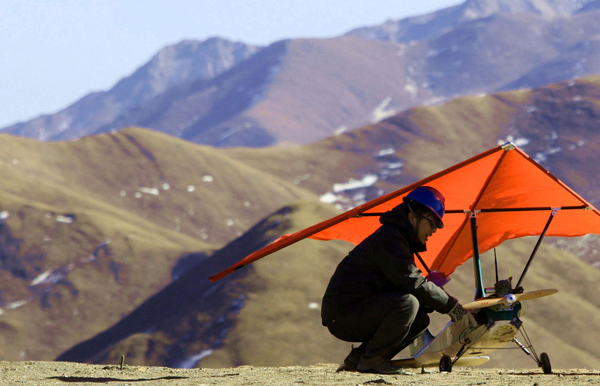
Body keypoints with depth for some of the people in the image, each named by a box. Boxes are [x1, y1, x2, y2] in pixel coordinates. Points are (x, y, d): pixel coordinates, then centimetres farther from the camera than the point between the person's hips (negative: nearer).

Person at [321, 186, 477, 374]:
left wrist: (449, 307, 6)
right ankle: (371, 359, -15)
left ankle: (357, 358, 7)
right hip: (342, 315, -11)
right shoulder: (388, 239, -15)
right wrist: (452, 306, -14)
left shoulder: (400, 240, 20)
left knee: (420, 320, 7)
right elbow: (413, 283, -20)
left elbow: (413, 282, 20)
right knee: (408, 303, -27)